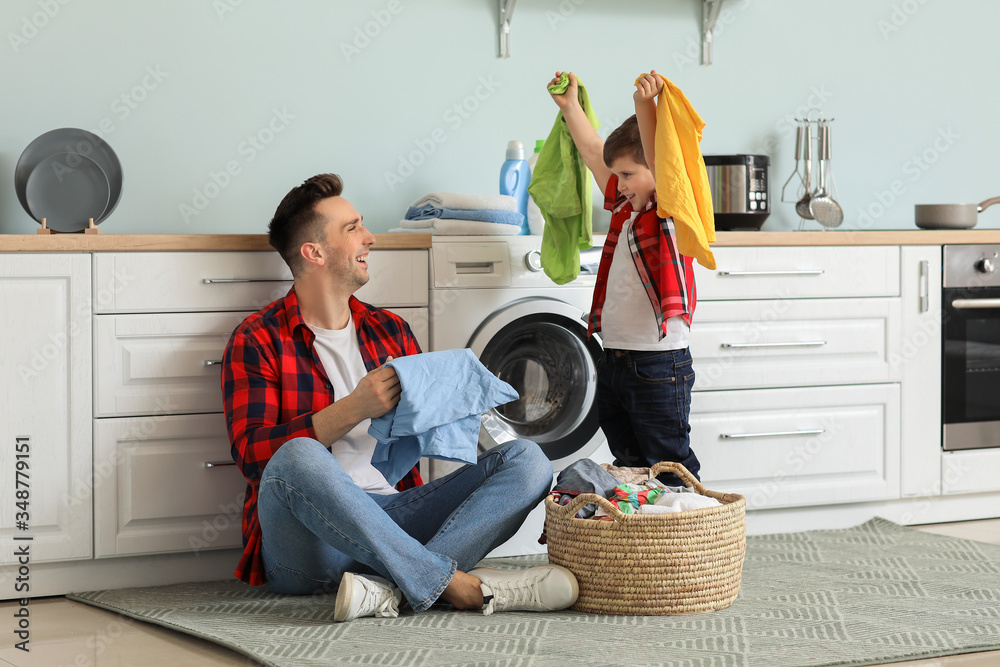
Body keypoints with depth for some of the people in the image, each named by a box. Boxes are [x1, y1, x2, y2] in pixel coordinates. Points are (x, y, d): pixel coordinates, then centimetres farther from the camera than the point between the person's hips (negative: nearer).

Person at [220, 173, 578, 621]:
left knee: (526, 459, -12)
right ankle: (453, 583, -37)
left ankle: (389, 588, -35)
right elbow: (251, 452, -10)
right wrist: (354, 409, -19)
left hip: (394, 516, 6)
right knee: (297, 457, -38)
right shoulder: (258, 340, 3)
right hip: (308, 549, -6)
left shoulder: (390, 330, 21)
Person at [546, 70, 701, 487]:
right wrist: (571, 108, 25)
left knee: (668, 466, -3)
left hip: (658, 364, -8)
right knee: (627, 464, 15)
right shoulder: (625, 209, 13)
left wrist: (645, 105, -35)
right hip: (614, 358, 8)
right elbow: (595, 155, 22)